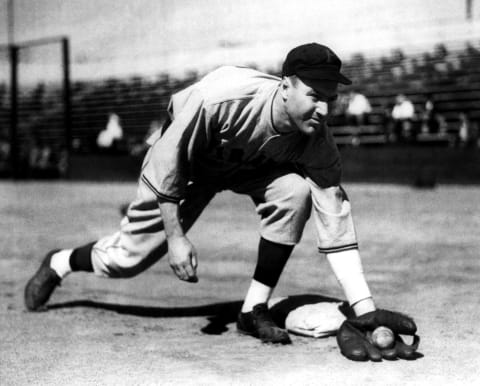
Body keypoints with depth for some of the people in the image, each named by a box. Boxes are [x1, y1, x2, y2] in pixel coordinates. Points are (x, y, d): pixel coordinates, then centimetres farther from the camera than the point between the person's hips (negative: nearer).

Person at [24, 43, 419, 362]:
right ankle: (59, 263, 36)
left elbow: (335, 221, -30)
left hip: (251, 167, 3)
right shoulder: (220, 97, -41)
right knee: (128, 257, 0)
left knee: (295, 191, -28)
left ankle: (255, 310, -12)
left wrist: (366, 308, -37)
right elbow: (169, 157, -27)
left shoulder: (315, 136, -29)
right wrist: (175, 236, -26)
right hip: (184, 158, -2)